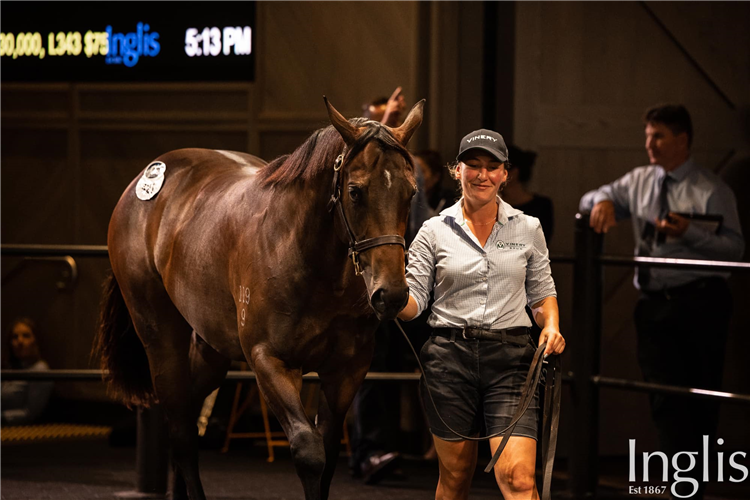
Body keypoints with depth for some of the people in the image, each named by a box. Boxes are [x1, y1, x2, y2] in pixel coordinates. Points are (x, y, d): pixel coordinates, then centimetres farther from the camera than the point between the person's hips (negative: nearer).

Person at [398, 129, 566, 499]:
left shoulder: (528, 229, 7)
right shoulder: (435, 231, 3)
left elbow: (542, 291, 17)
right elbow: (412, 304, 1)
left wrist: (551, 326, -3)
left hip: (510, 358, 0)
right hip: (451, 357, 0)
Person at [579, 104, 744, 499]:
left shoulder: (711, 191, -3)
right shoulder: (639, 182, 14)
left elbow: (735, 248, -9)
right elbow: (588, 201, 23)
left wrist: (688, 233, -21)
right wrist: (603, 201, 0)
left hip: (699, 303, -5)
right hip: (655, 304, 5)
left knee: (700, 399, 0)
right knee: (666, 397, -4)